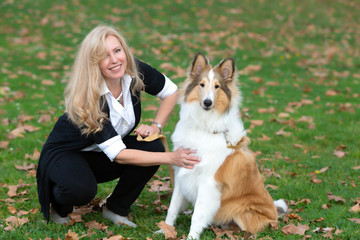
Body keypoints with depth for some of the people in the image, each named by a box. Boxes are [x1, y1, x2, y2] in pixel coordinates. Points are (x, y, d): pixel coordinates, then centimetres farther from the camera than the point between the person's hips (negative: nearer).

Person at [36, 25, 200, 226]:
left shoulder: (134, 71, -19)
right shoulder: (87, 98, -33)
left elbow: (171, 92, 1)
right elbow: (118, 155, -35)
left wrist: (156, 126, -13)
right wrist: (171, 158, -39)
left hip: (102, 158, 6)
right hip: (66, 153, -6)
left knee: (152, 147, -21)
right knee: (81, 189, -37)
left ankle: (116, 209, -1)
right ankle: (60, 206, 0)